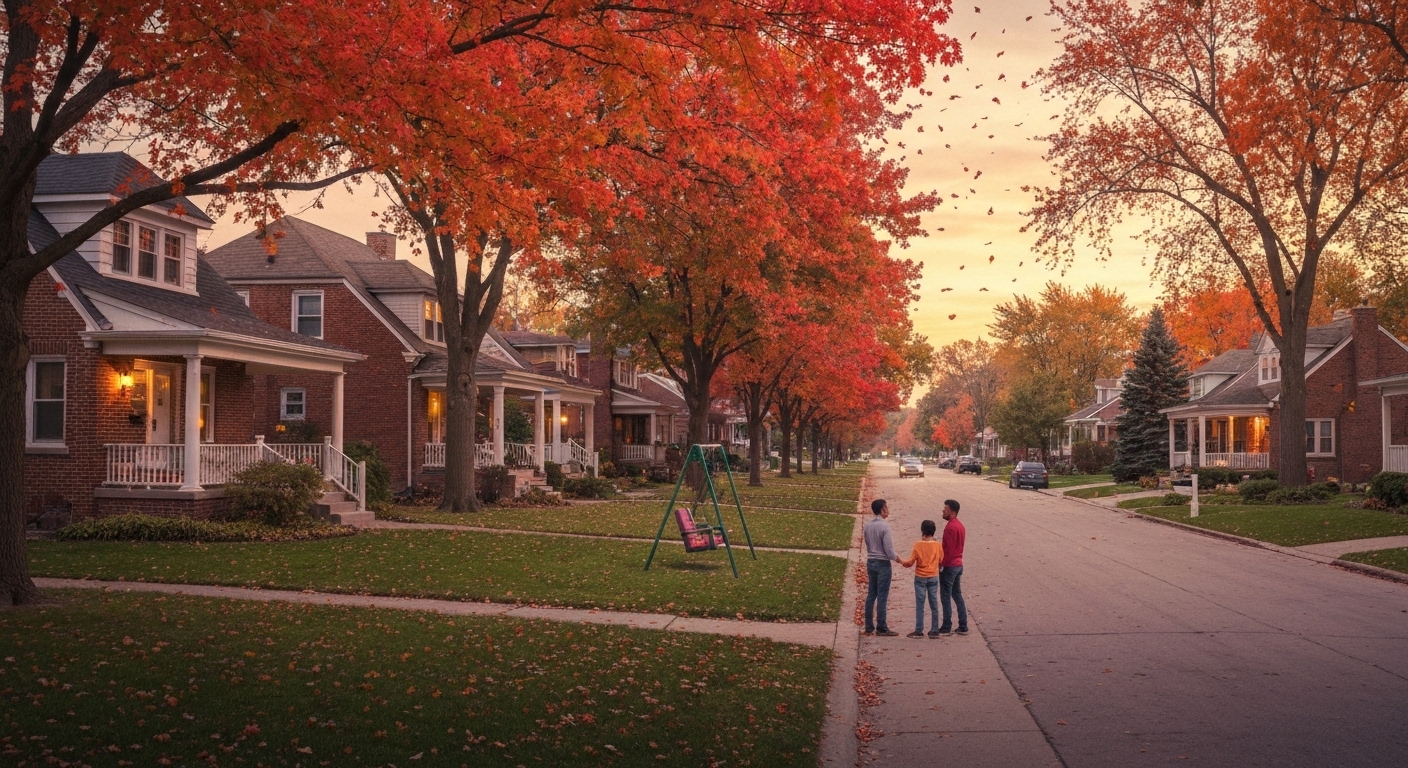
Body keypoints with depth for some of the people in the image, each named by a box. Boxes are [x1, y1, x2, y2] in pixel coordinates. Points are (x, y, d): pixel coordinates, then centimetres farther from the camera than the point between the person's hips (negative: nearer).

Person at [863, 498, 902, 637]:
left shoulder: (868, 526, 4)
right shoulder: (884, 526, -17)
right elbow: (888, 549, -17)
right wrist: (896, 558, -2)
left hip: (871, 562, 7)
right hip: (882, 563, -7)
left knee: (871, 595, 10)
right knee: (882, 597, -3)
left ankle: (869, 627, 13)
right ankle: (881, 628, -1)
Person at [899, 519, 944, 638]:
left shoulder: (918, 545, -13)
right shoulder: (938, 545, -6)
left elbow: (910, 562, -10)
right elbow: (941, 560, 6)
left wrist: (902, 561, 9)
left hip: (920, 578, -2)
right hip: (933, 578, 2)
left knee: (920, 605, 2)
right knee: (934, 605, 8)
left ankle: (919, 631, 3)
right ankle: (934, 630, 9)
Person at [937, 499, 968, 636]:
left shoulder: (950, 527, -18)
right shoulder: (960, 525, 13)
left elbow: (948, 549, -21)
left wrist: (941, 564, -16)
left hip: (949, 566, -9)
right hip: (958, 565, 9)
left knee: (946, 597, -2)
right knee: (957, 595, 13)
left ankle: (946, 627, 1)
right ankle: (963, 627, 14)